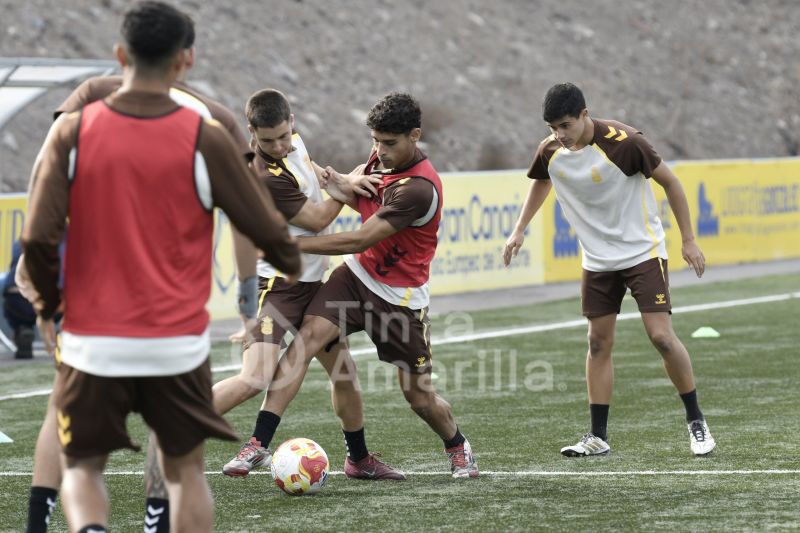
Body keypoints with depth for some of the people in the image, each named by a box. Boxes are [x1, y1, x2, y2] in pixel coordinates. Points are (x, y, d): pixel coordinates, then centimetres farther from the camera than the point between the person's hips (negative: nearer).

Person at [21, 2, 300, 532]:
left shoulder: (73, 131, -5)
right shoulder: (205, 137, -7)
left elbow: (38, 238, -9)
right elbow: (265, 227, 1)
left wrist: (48, 306, 9)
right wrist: (292, 265, 23)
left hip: (94, 343, 0)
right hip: (178, 344, 0)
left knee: (82, 468, 14)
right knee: (185, 470, 17)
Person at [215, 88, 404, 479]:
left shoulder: (292, 139, -1)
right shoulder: (265, 178, -26)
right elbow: (318, 220, -16)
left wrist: (333, 177, 1)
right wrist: (348, 187, -3)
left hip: (312, 282, 9)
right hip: (277, 283, -9)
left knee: (344, 373, 14)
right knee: (255, 379, -21)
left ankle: (359, 459, 31)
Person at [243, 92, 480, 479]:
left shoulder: (420, 188, -26)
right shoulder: (382, 157, 0)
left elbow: (361, 240, -28)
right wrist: (338, 181, -2)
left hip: (400, 298, -6)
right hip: (356, 276, 6)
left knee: (419, 396, 5)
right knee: (305, 339, -19)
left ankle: (457, 447, 38)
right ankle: (260, 443, -24)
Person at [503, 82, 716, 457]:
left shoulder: (624, 142, -22)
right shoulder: (550, 152, -6)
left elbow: (669, 182, -11)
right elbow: (540, 183, 18)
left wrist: (688, 240, -9)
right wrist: (519, 230, 11)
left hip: (643, 253, -5)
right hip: (597, 261, 5)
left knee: (661, 336, -12)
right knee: (598, 343, 4)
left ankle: (696, 421, 4)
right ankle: (598, 437, 10)